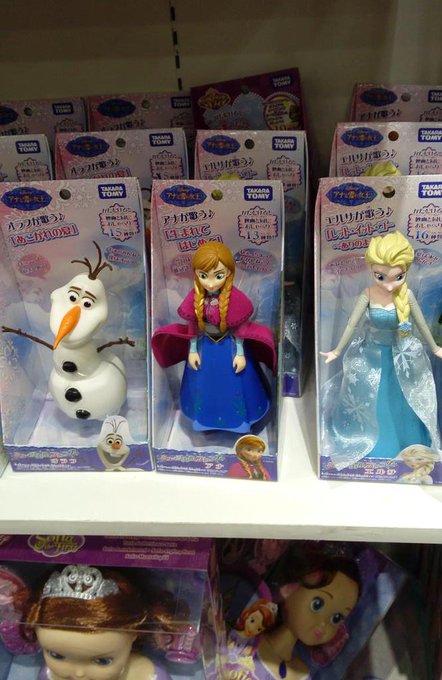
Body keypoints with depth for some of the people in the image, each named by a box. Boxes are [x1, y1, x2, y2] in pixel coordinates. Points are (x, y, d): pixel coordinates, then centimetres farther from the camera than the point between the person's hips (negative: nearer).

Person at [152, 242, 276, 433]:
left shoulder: (234, 298, -23)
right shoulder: (195, 299, -17)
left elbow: (239, 329, -12)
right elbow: (193, 327, -4)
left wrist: (240, 353, -8)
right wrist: (192, 351, 0)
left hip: (229, 347, -2)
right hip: (204, 347, 2)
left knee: (233, 386, 15)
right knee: (204, 386, 18)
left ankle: (239, 418, 38)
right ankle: (206, 417, 41)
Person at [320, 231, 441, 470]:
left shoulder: (407, 296, -20)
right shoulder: (368, 296, -23)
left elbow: (421, 323, -5)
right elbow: (352, 325, -11)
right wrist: (337, 352, -3)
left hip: (401, 354, 1)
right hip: (371, 353, -1)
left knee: (401, 401, 18)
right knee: (370, 401, 17)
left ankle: (403, 444, 42)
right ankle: (366, 442, 41)